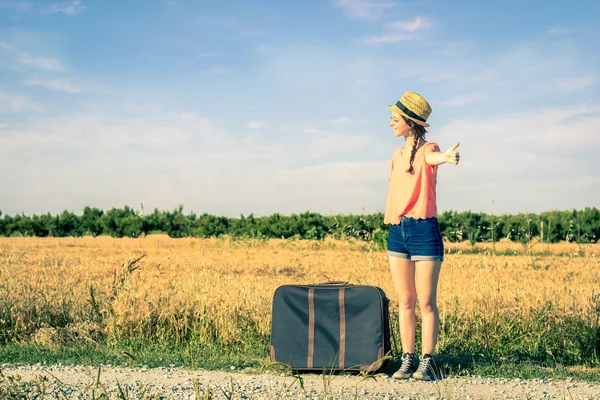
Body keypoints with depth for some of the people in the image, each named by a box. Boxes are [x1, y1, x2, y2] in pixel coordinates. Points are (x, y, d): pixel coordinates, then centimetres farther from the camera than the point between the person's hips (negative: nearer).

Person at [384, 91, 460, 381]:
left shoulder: (427, 149, -8)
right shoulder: (397, 154, 14)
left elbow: (431, 156, -33)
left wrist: (445, 157, -56)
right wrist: (388, 222, 12)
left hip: (424, 230, -6)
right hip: (397, 231, 6)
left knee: (426, 302, -1)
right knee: (405, 301, 8)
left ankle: (426, 362, 7)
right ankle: (407, 360, 15)